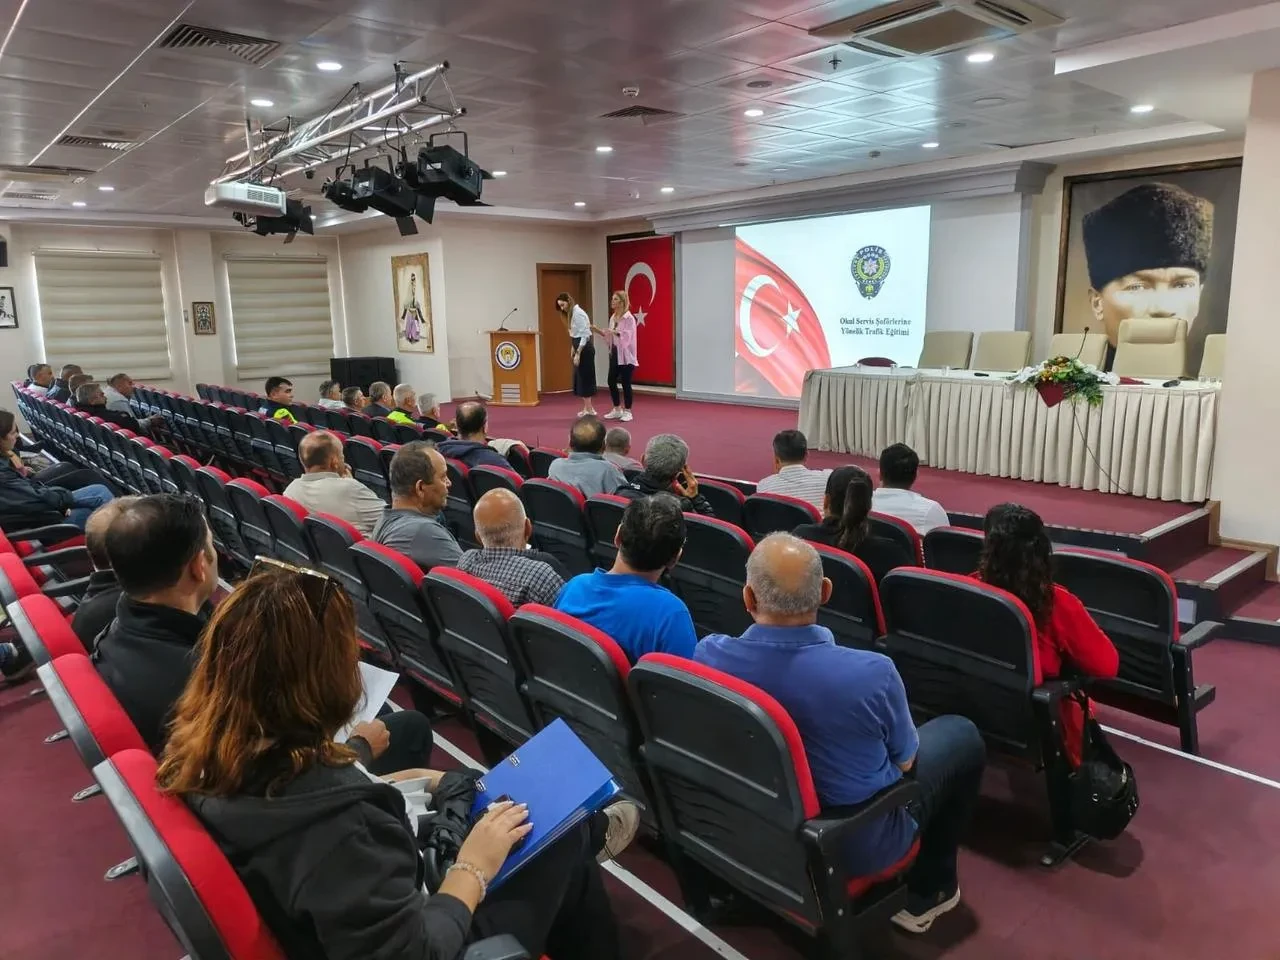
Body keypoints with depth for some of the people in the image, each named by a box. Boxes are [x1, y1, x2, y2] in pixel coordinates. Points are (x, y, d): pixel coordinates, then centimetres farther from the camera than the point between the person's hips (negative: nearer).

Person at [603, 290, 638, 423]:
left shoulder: (629, 317, -11)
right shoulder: (613, 317, 12)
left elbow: (628, 335, -20)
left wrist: (615, 332, -32)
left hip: (625, 355, -7)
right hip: (614, 353, 7)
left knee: (625, 383, -3)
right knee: (611, 381, 7)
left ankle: (627, 411, 9)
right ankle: (617, 410, 20)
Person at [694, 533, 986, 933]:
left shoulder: (707, 655, -20)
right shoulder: (870, 673, -32)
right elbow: (905, 760, -11)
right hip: (851, 844, -4)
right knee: (962, 735, 17)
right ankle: (925, 890, 28)